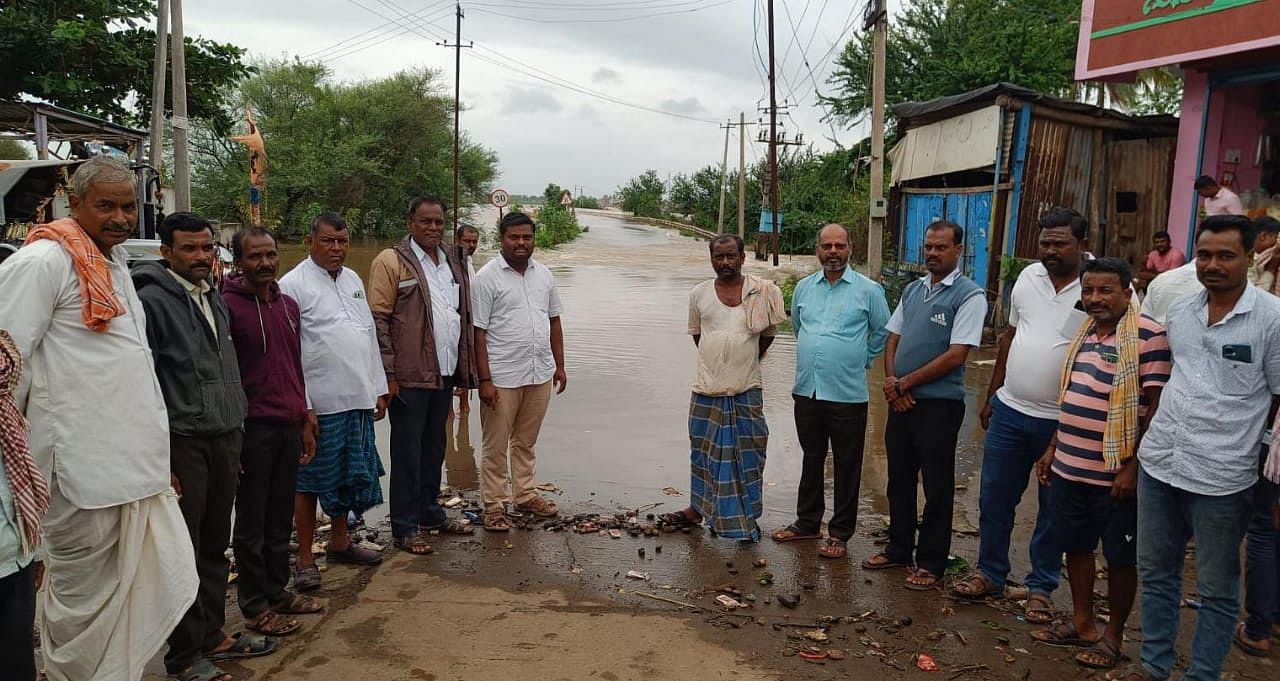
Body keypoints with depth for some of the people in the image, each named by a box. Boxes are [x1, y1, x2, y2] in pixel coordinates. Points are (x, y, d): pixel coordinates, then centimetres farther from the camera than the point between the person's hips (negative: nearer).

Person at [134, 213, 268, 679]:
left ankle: (211, 634, 29)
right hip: (182, 443, -7)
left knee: (214, 548, 15)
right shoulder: (151, 301, -10)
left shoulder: (214, 299, 14)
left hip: (223, 440, 7)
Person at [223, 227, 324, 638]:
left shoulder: (288, 305, 12)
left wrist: (305, 422, 17)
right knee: (252, 520, 5)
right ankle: (255, 605, 16)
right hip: (253, 429, -6)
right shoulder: (227, 307, -10)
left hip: (288, 427, 7)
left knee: (281, 517, 15)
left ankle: (278, 590, 28)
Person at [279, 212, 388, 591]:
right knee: (310, 481, 5)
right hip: (318, 402, -7)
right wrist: (301, 406, -16)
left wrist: (379, 389, 13)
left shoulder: (353, 280, 12)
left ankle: (340, 542, 34)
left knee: (349, 475, 17)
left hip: (357, 399, 7)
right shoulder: (293, 285, -9)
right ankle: (305, 559, 16)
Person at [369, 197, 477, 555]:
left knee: (435, 447, 17)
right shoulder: (391, 261, -7)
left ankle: (430, 512, 31)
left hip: (444, 373, 7)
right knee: (408, 451, 2)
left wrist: (464, 366, 13)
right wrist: (387, 374, -16)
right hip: (410, 376, -6)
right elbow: (378, 320, -11)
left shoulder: (453, 261, 13)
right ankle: (406, 527, 12)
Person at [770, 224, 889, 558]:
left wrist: (860, 361, 7)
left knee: (847, 466, 5)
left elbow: (883, 333, 5)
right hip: (806, 391, 4)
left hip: (847, 394, -4)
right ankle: (807, 522, 30)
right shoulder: (803, 288, 7)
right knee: (811, 459, 17)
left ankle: (840, 533, 16)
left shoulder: (868, 290, -5)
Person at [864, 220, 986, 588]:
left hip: (939, 404, -6)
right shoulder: (913, 289, 11)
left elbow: (956, 355, -16)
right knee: (899, 480, 16)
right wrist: (891, 381, -4)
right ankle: (899, 549, 31)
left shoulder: (969, 295, -10)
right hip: (901, 401, 7)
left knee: (937, 487, 5)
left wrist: (906, 382, -13)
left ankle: (931, 563, 18)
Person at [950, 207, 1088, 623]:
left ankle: (1041, 587, 26)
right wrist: (992, 394, 15)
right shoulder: (1028, 277, 5)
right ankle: (990, 573, 29)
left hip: (1064, 422, -4)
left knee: (1054, 510, 11)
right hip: (1010, 411, 5)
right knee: (994, 498, 12)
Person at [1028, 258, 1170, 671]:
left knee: (1119, 558, 9)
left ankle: (1113, 637, 25)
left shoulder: (1148, 335, -13)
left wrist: (1134, 467, -18)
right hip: (1069, 467, 7)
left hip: (1116, 474, -7)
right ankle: (1082, 623, 33)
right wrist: (1052, 449, 16)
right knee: (1076, 546, 17)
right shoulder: (1084, 332, 10)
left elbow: (1157, 407, -15)